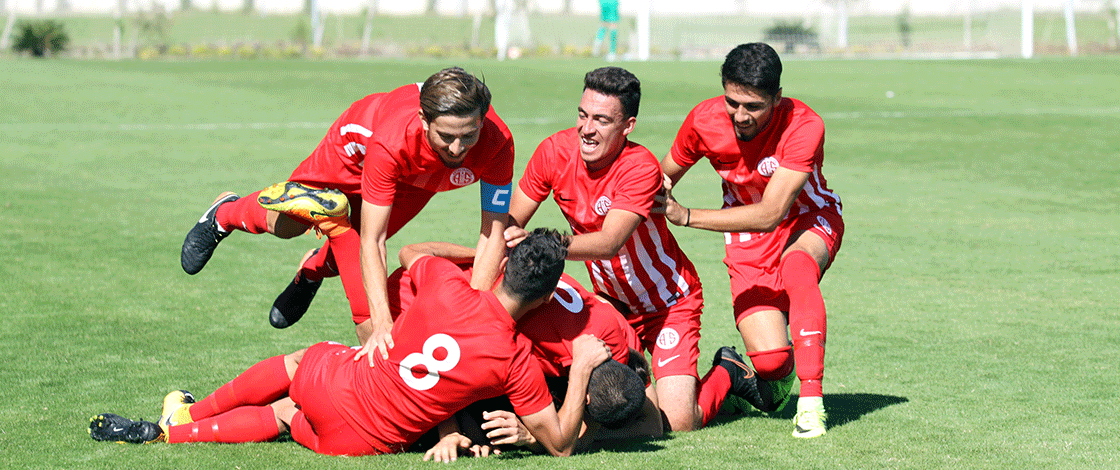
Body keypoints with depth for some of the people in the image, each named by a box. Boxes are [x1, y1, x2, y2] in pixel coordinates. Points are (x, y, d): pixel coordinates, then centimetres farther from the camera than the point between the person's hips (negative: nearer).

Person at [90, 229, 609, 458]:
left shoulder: (449, 287, -17)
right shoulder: (518, 364, -20)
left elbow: (407, 252, 10)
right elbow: (560, 444, -9)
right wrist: (581, 367, -6)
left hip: (340, 384, 0)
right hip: (373, 440, 1)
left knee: (294, 363, 35)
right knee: (282, 414, 29)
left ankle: (182, 422, 46)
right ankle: (172, 430, 27)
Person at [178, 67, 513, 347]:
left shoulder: (497, 143, -40)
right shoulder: (392, 142, -47)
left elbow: (494, 233, -32)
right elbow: (372, 241, -42)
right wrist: (382, 322, -51)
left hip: (415, 183, 3)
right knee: (285, 224, -16)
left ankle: (316, 267, 38)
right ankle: (225, 215, 19)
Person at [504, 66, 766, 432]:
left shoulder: (640, 168, -29)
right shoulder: (555, 151, -13)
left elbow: (609, 243, -40)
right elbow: (509, 223, -8)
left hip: (669, 302, -5)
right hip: (612, 301, 5)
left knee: (679, 422, -16)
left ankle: (727, 374, 17)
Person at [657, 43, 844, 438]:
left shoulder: (804, 127, -30)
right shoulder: (705, 120, -18)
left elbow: (769, 214, -35)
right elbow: (665, 175, 2)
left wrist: (686, 216, -37)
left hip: (808, 223, -2)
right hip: (748, 239, 2)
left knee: (796, 266, -41)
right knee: (770, 359, -18)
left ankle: (811, 400, -33)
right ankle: (775, 383, 23)